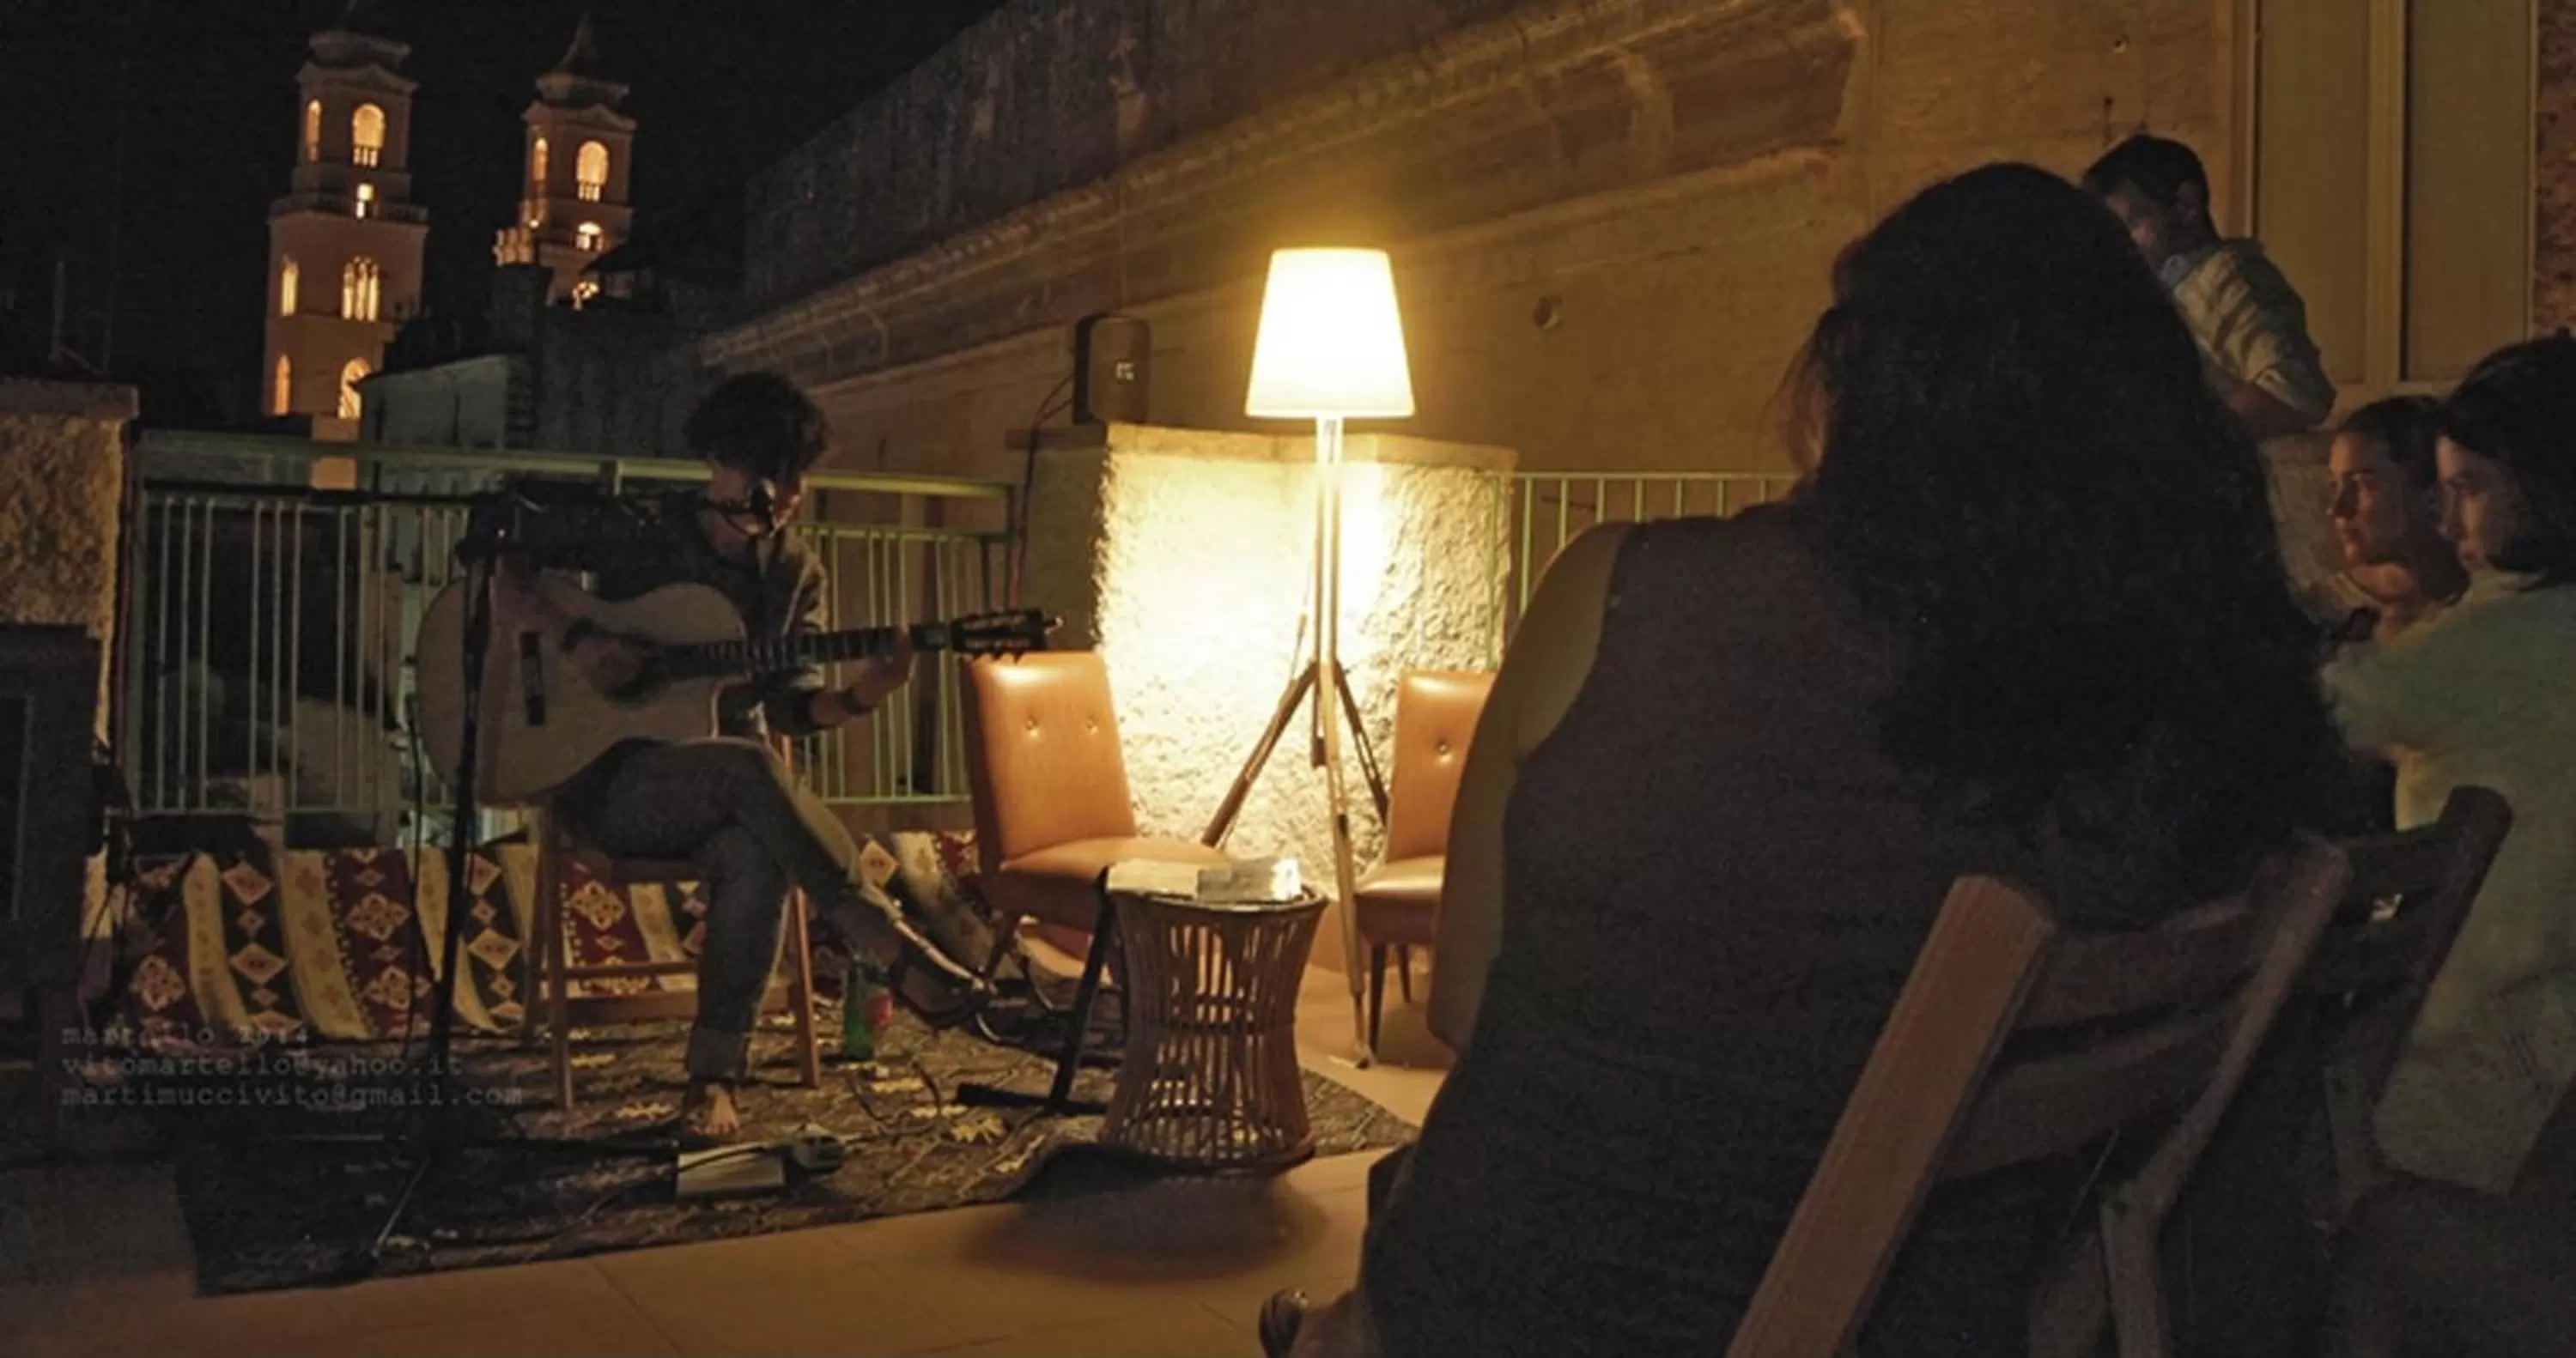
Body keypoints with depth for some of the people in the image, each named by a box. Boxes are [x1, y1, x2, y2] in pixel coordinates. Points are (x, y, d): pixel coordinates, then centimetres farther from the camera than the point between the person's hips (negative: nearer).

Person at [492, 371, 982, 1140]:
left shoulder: (795, 573, 7)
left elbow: (787, 707, 0)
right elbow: (507, 584, 0)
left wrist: (857, 697, -21)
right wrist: (577, 640, -18)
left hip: (721, 799, 3)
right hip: (613, 783, -3)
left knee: (758, 857, -35)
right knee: (748, 767, -37)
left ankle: (715, 1071, -27)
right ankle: (883, 940, -30)